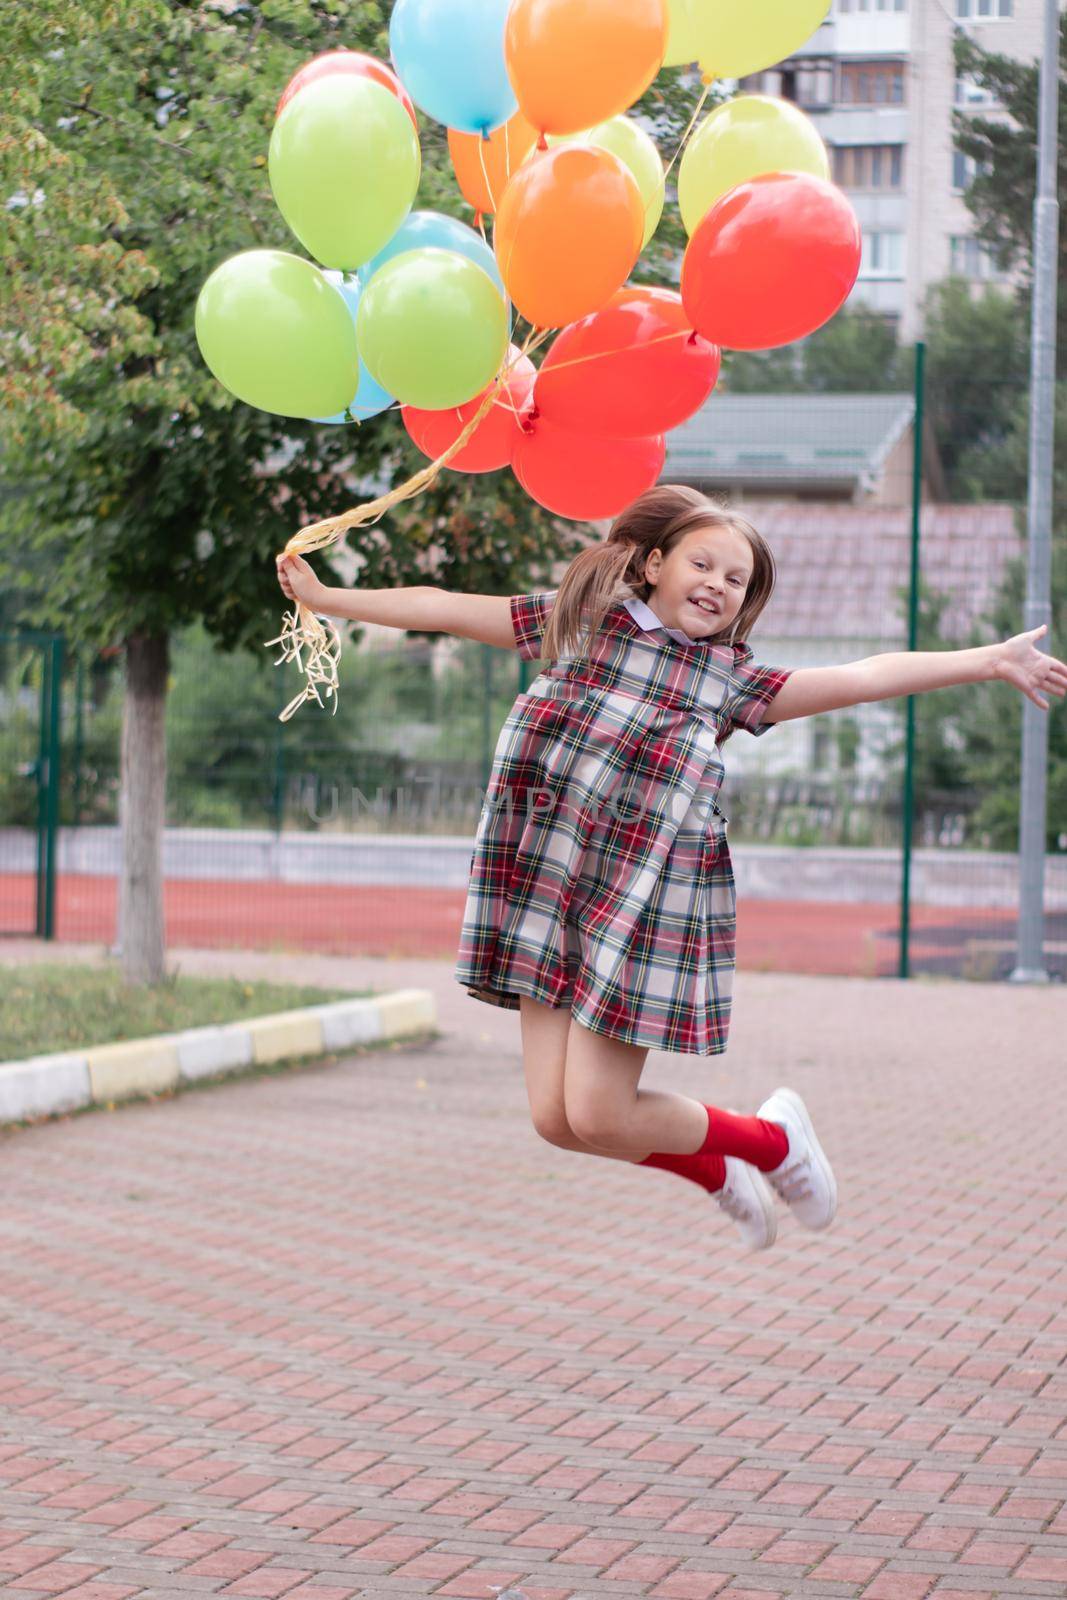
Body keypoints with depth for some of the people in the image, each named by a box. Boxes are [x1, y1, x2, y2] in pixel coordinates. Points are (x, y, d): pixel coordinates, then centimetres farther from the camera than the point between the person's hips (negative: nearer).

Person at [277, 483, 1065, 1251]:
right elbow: (441, 607, 12)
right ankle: (720, 1173, 28)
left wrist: (988, 660, -2)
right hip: (548, 895, 3)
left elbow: (866, 677, 3)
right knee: (555, 1117, 0)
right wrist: (324, 598, 13)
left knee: (598, 1115, -8)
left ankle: (772, 1139, 21)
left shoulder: (729, 679, 6)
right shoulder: (577, 620, 9)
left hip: (643, 906, -3)